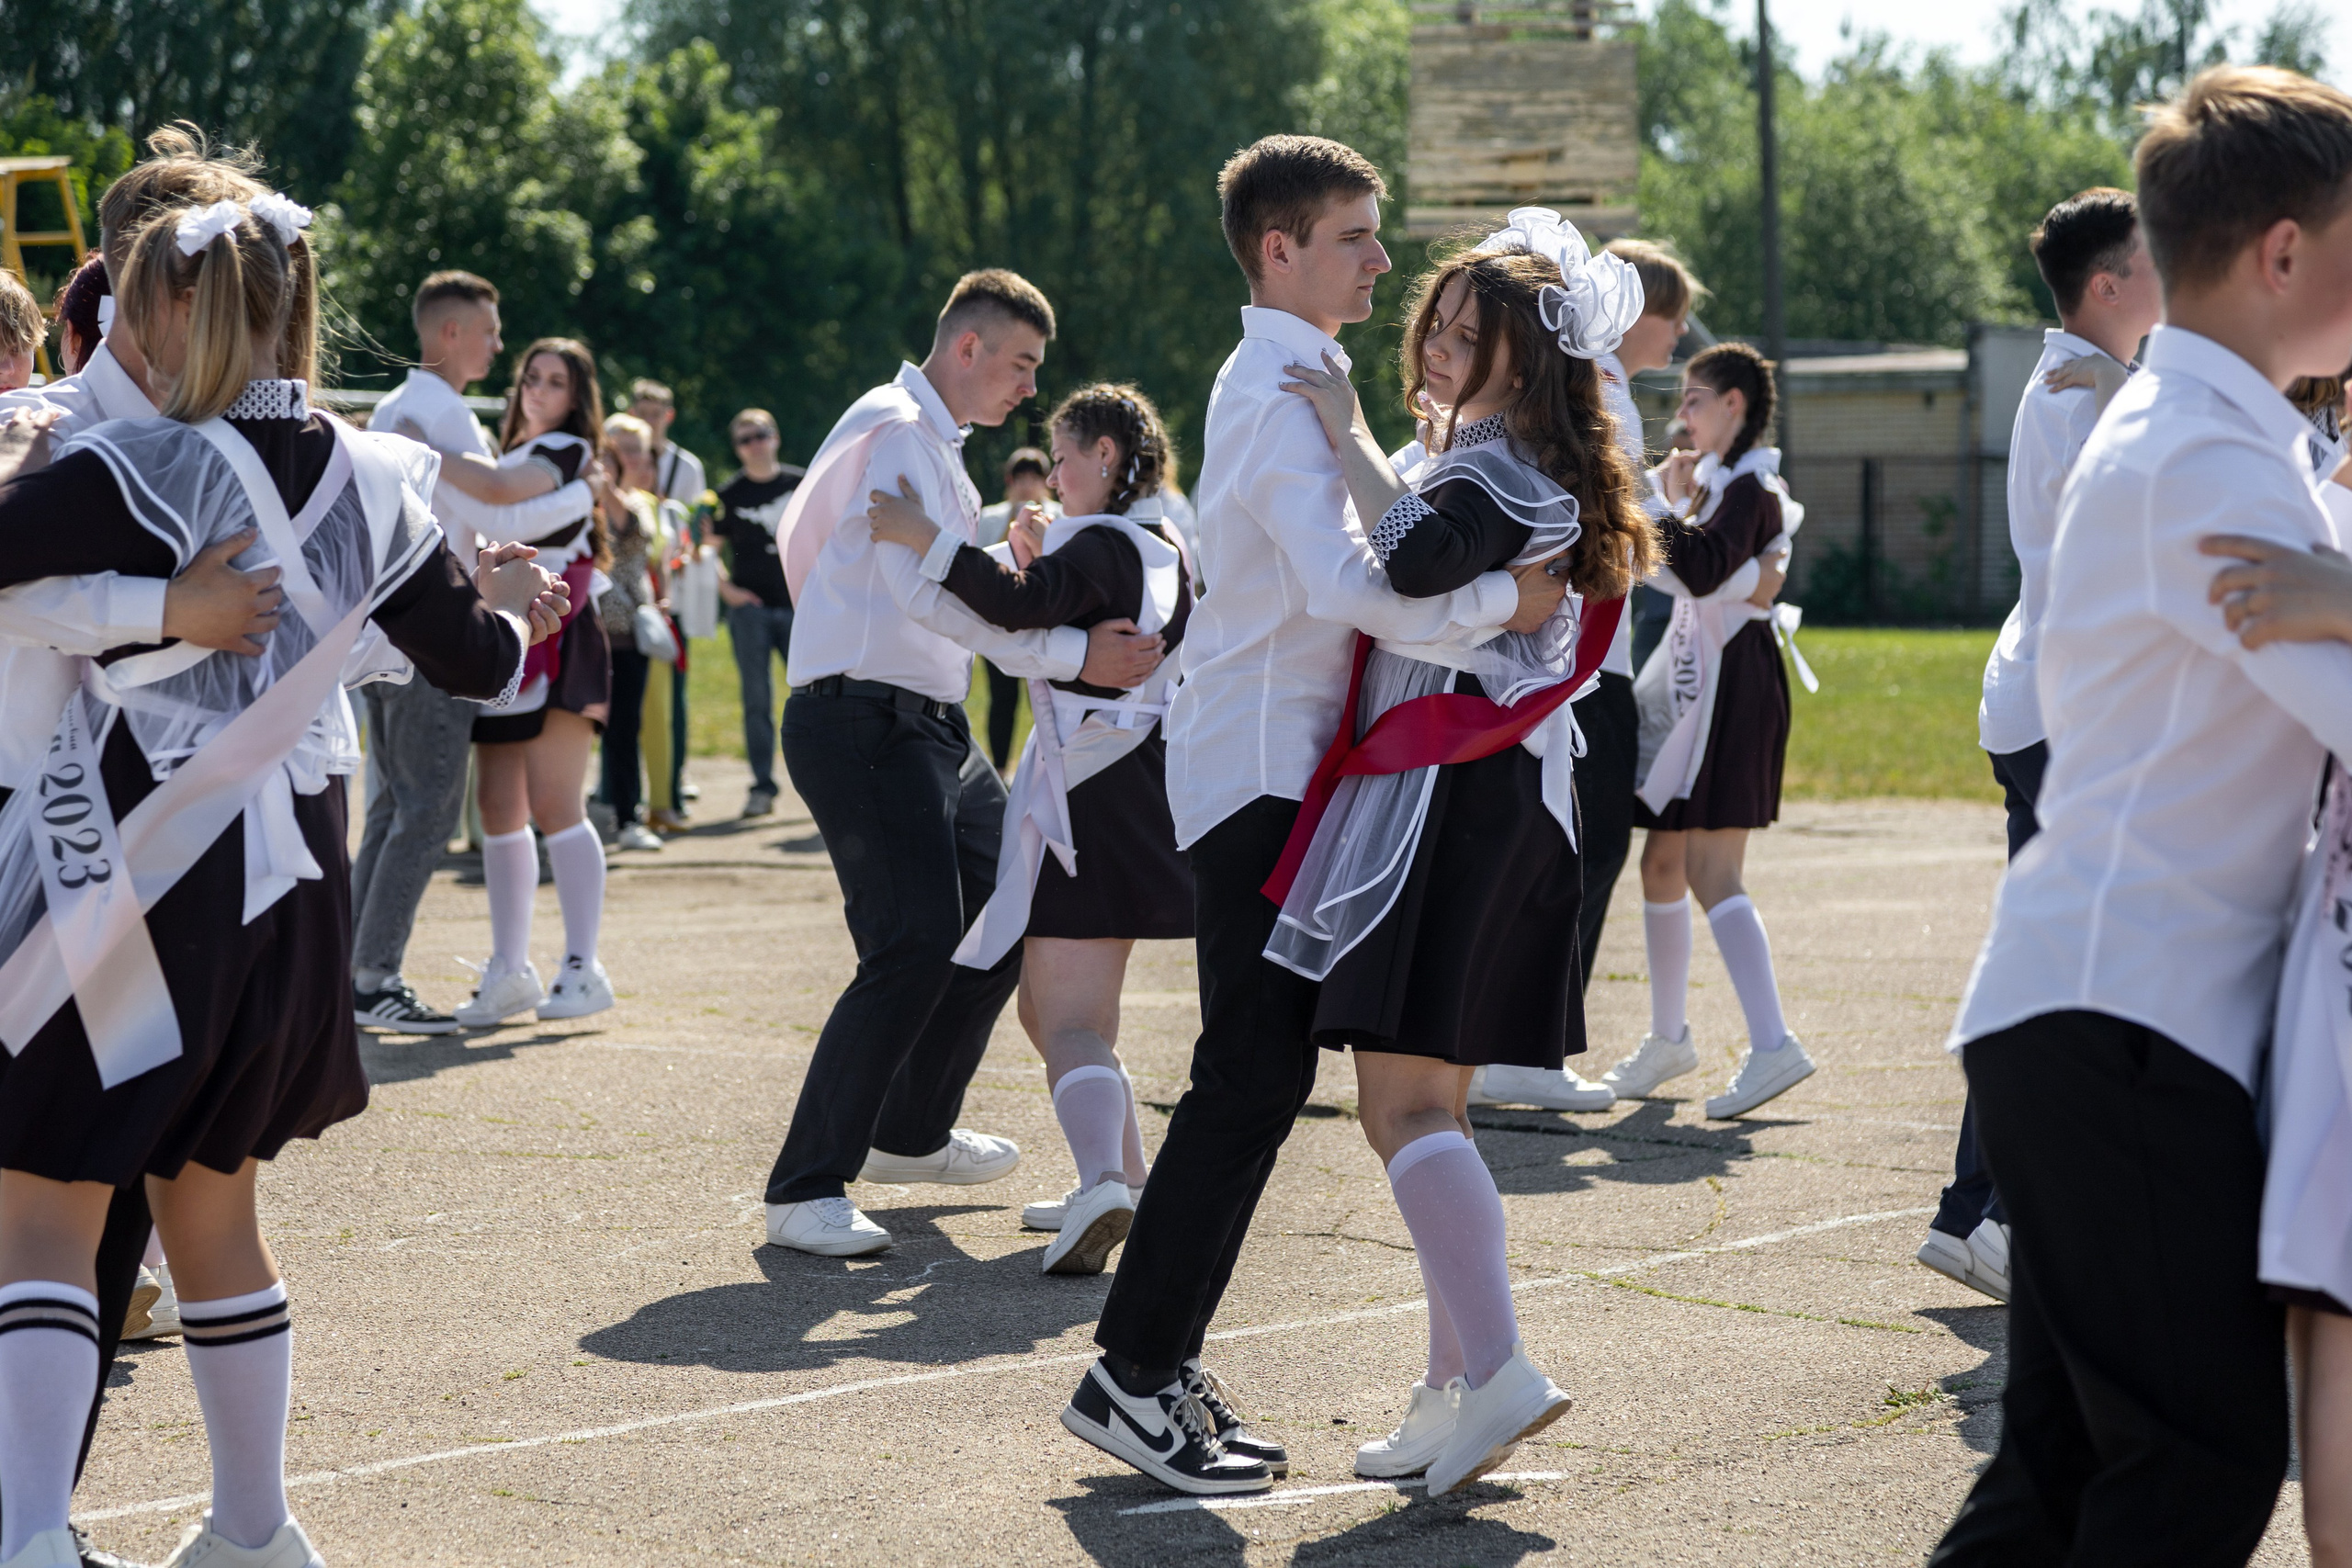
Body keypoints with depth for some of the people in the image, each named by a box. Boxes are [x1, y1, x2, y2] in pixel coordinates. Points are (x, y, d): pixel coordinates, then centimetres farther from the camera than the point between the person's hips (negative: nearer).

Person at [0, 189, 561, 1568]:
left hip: (128, 879, -6)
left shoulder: (132, 473, -14)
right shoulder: (373, 484, 4)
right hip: (288, 880, 6)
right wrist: (509, 605, 38)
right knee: (212, 1211, 19)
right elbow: (473, 659, 16)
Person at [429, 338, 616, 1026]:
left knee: (555, 807, -11)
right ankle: (510, 971, 9)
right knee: (498, 809, 5)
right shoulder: (515, 454, 22)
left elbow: (499, 487, -22)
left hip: (554, 642, -8)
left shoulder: (567, 451, -4)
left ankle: (582, 969, -10)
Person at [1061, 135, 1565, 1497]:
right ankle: (1135, 1375, -8)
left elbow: (1342, 555, 24)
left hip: (1274, 766, 10)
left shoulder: (1283, 379, 19)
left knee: (1265, 1073, 10)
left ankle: (1160, 1361, 14)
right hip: (1260, 770, -10)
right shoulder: (1282, 387, -14)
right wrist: (1506, 599, -19)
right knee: (1253, 1074, -12)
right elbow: (1345, 585, -26)